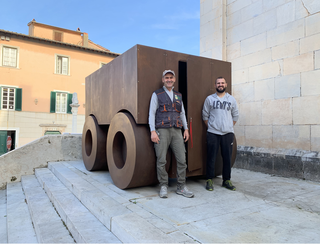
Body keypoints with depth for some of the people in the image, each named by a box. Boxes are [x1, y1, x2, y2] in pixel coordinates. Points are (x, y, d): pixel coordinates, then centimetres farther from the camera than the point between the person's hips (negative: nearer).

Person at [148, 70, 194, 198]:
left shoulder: (178, 95, 19)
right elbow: (152, 113, 0)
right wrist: (153, 131, -10)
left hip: (177, 131, 4)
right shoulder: (157, 94, 6)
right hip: (162, 131, -4)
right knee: (161, 161, -2)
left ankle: (181, 187, 13)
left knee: (182, 160, 1)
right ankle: (163, 187, 12)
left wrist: (186, 129, 12)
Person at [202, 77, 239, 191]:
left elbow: (235, 115, 16)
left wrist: (229, 127, 10)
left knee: (227, 158, 5)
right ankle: (209, 180, 11)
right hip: (212, 133, -2)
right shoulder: (209, 99, 5)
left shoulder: (231, 99, 10)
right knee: (211, 157, 0)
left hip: (228, 133, 2)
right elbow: (205, 115, 8)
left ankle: (226, 180, 18)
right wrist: (210, 127, 5)